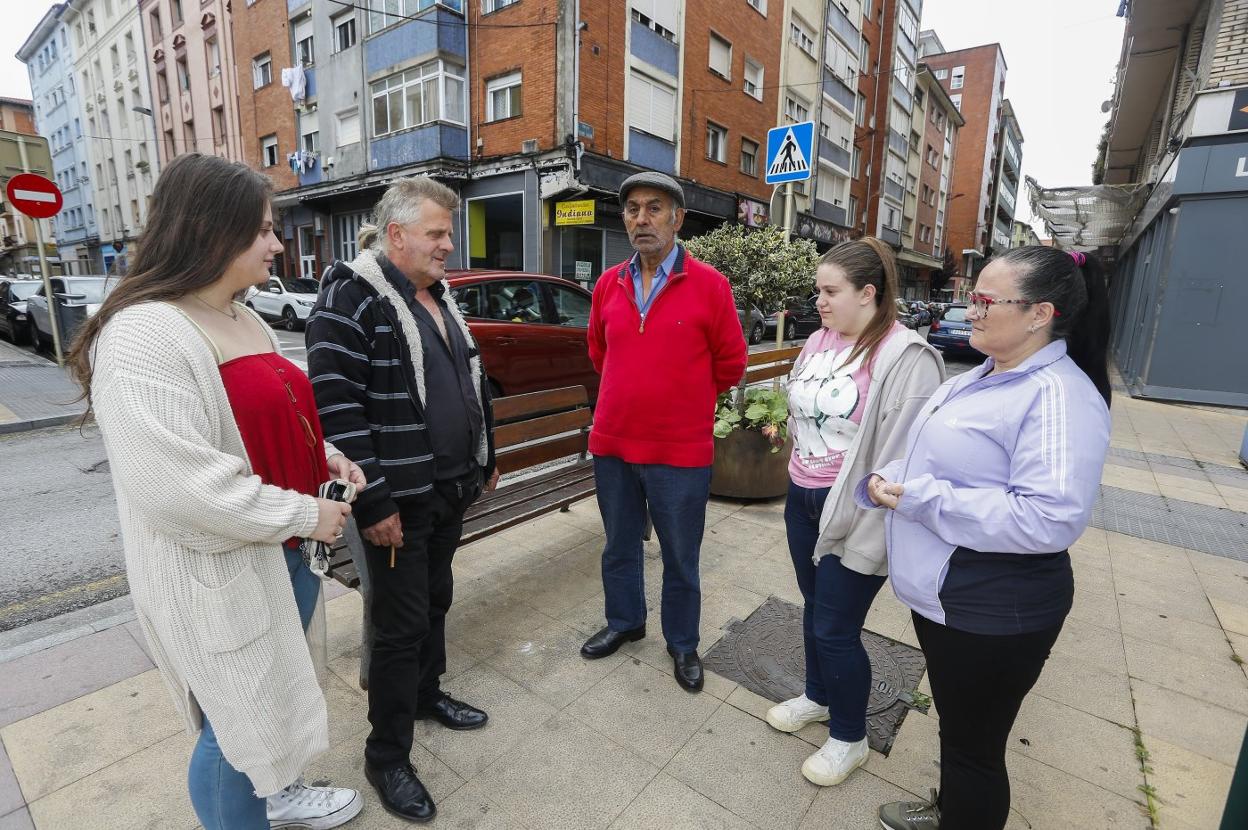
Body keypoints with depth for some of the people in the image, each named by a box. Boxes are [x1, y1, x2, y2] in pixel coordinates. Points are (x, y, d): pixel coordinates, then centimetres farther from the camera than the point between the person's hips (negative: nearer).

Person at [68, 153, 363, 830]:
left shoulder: (244, 318, 7)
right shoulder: (143, 337, -22)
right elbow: (176, 485, -28)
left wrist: (326, 457, 1)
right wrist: (304, 514, -21)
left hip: (278, 550, 9)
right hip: (215, 571, -9)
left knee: (275, 695, 27)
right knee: (240, 723, 11)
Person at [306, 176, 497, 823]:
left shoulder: (441, 298, 11)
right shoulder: (351, 296, -15)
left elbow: (471, 383, 18)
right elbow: (335, 407, -20)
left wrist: (485, 461, 18)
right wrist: (373, 504, -20)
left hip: (452, 491, 8)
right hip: (398, 503, -8)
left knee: (436, 601, 22)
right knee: (401, 628, 5)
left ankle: (427, 694, 45)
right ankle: (387, 758, 26)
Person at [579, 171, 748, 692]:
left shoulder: (709, 285, -10)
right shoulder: (608, 285, 3)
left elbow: (730, 363, 0)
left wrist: (684, 402, 9)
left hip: (681, 451, -4)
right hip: (612, 444, 4)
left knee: (680, 557, 13)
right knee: (619, 546, 21)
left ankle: (682, 643, 36)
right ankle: (624, 622, 45)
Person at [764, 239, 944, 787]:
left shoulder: (905, 357, -18)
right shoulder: (818, 341, 6)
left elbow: (901, 454, -21)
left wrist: (871, 533, -21)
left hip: (852, 513, -7)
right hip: (802, 498, 7)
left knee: (836, 629, 6)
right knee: (813, 608, 22)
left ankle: (849, 740, 32)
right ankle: (818, 697, 47)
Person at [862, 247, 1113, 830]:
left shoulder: (1058, 396, -22)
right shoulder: (981, 378, 8)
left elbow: (1050, 518, -32)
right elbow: (941, 460, 15)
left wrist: (920, 500, -28)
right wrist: (887, 480, -4)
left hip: (992, 615, -9)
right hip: (941, 596, 9)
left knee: (973, 746, 14)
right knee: (955, 726, 29)